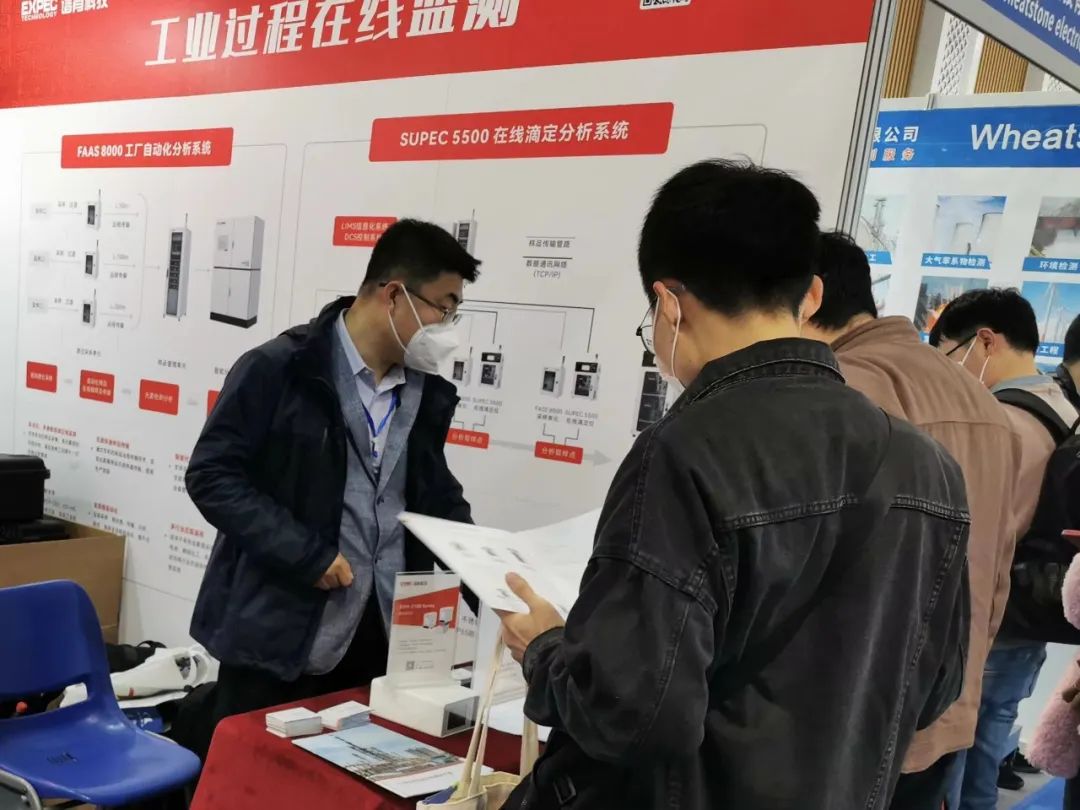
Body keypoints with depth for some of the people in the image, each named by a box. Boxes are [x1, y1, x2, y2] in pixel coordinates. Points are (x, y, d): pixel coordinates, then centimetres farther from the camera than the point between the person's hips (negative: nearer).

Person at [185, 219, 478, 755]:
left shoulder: (427, 393, 8)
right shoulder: (278, 370, -10)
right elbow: (211, 475, -12)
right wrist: (307, 555, -18)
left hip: (384, 640, 5)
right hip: (280, 636, -5)